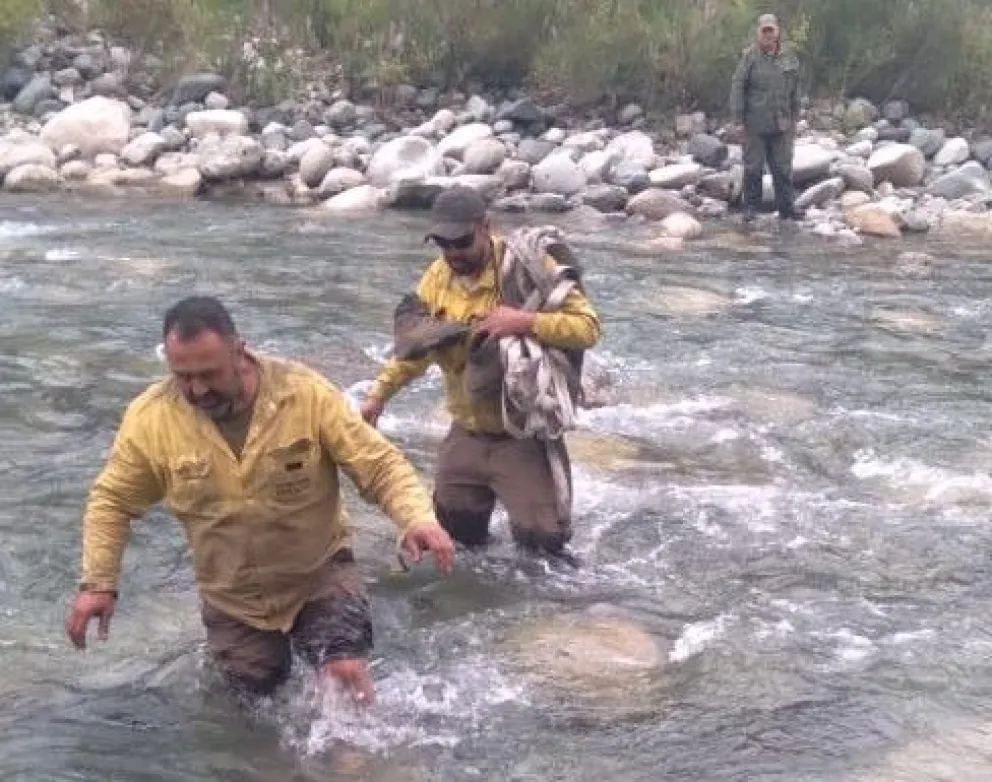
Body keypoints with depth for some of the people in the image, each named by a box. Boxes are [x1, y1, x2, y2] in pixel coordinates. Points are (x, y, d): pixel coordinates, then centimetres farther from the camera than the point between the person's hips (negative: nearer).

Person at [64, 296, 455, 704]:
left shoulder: (307, 392, -22)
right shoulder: (150, 418, -17)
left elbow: (380, 463, -19)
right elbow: (112, 501, -2)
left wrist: (418, 518, -36)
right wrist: (97, 583, -10)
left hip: (319, 572, -2)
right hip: (231, 597, 2)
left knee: (346, 672, -20)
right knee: (256, 695, 15)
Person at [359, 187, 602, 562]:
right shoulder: (436, 278, 1)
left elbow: (588, 326, -21)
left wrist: (525, 321, -33)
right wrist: (378, 395, 6)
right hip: (467, 433, 5)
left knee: (540, 537, -11)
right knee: (453, 530, 16)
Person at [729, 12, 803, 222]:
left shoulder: (789, 56, 5)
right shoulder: (750, 56, -7)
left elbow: (794, 89, 13)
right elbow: (737, 87, -7)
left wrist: (794, 117, 13)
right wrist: (738, 120, -10)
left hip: (781, 125, 3)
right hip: (755, 124, -3)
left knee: (783, 168, 8)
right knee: (753, 167, 5)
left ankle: (786, 207, 15)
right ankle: (750, 207, 15)